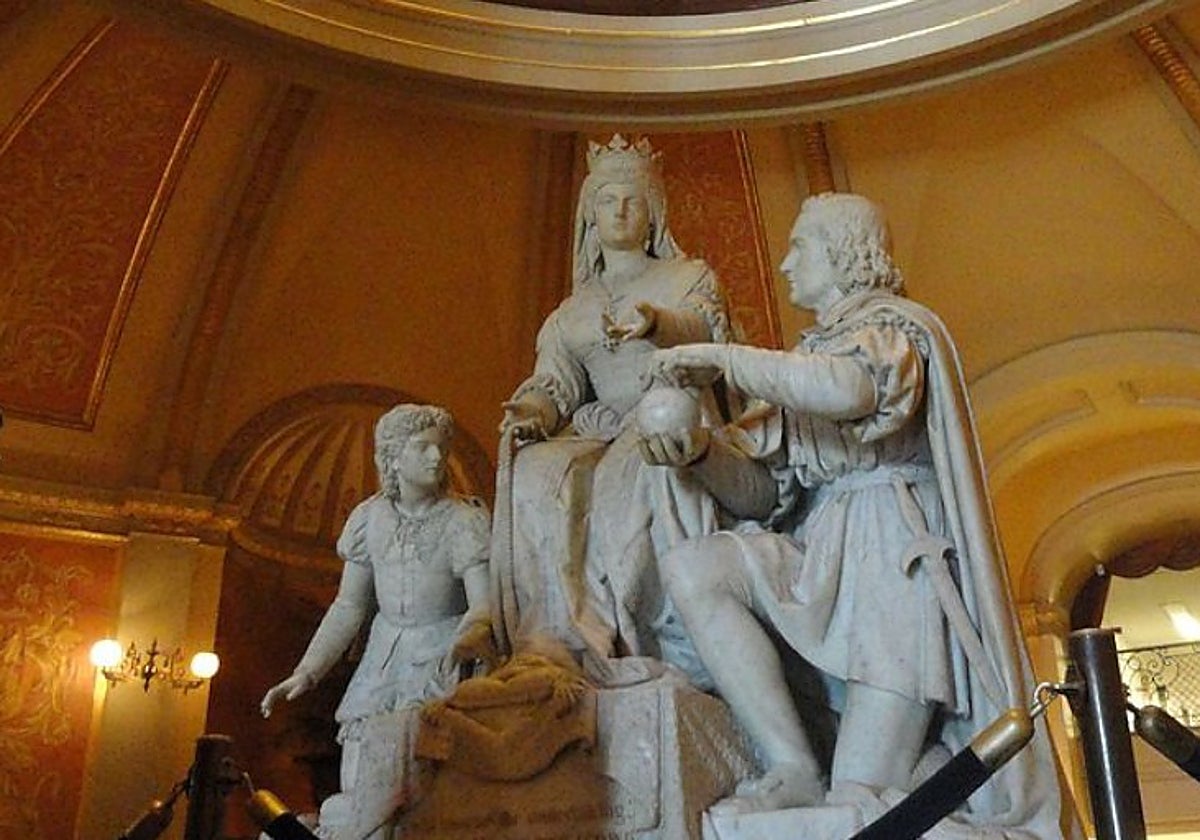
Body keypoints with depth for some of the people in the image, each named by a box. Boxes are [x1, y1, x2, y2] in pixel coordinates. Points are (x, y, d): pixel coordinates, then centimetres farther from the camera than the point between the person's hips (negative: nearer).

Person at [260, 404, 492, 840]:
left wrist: (468, 638, -40)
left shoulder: (466, 522, -11)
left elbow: (484, 606, -18)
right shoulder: (369, 517, 0)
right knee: (362, 794, 2)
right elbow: (349, 605, 5)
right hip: (382, 664, 4)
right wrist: (305, 672, -3)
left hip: (441, 663, -3)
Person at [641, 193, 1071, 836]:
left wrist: (723, 358, -16)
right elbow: (762, 491, 14)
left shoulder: (894, 323, 4)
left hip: (896, 554, -7)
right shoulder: (809, 356, 23)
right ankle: (795, 769, -23)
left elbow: (853, 389, -24)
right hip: (821, 555, 7)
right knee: (689, 568, -23)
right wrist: (700, 452, -6)